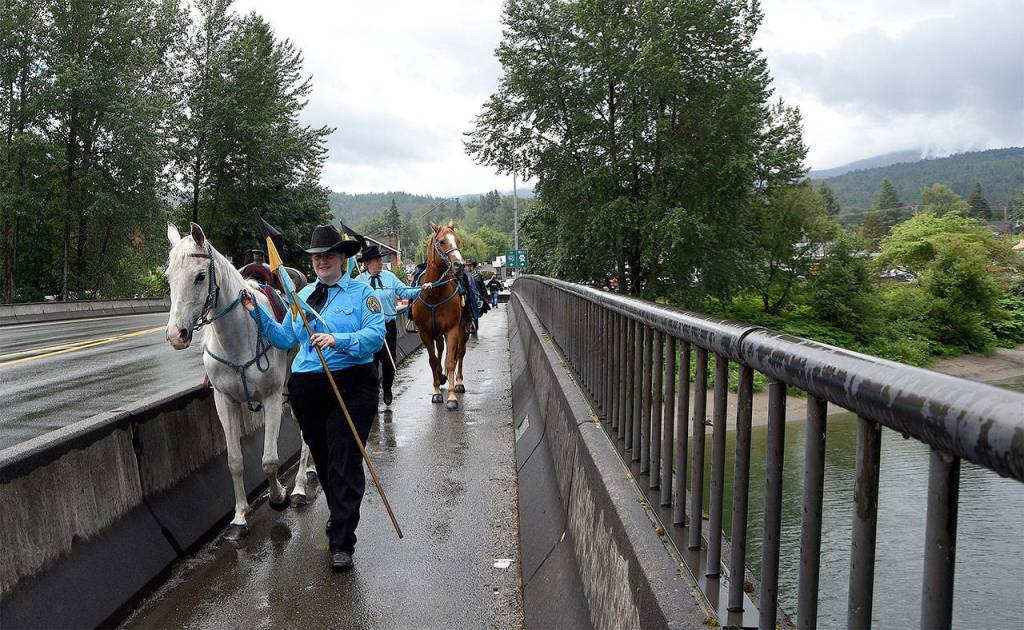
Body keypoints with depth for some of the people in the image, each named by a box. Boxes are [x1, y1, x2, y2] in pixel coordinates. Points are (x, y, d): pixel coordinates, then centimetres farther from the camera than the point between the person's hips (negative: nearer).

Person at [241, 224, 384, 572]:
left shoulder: (361, 292, -2)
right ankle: (340, 516, 38)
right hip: (305, 388, 6)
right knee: (323, 460, 17)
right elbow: (286, 338, 15)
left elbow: (376, 335, -14)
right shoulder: (303, 294, 15)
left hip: (351, 387, -5)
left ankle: (342, 543, 0)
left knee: (345, 463, -5)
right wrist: (258, 314, 5)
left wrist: (338, 340, -26)